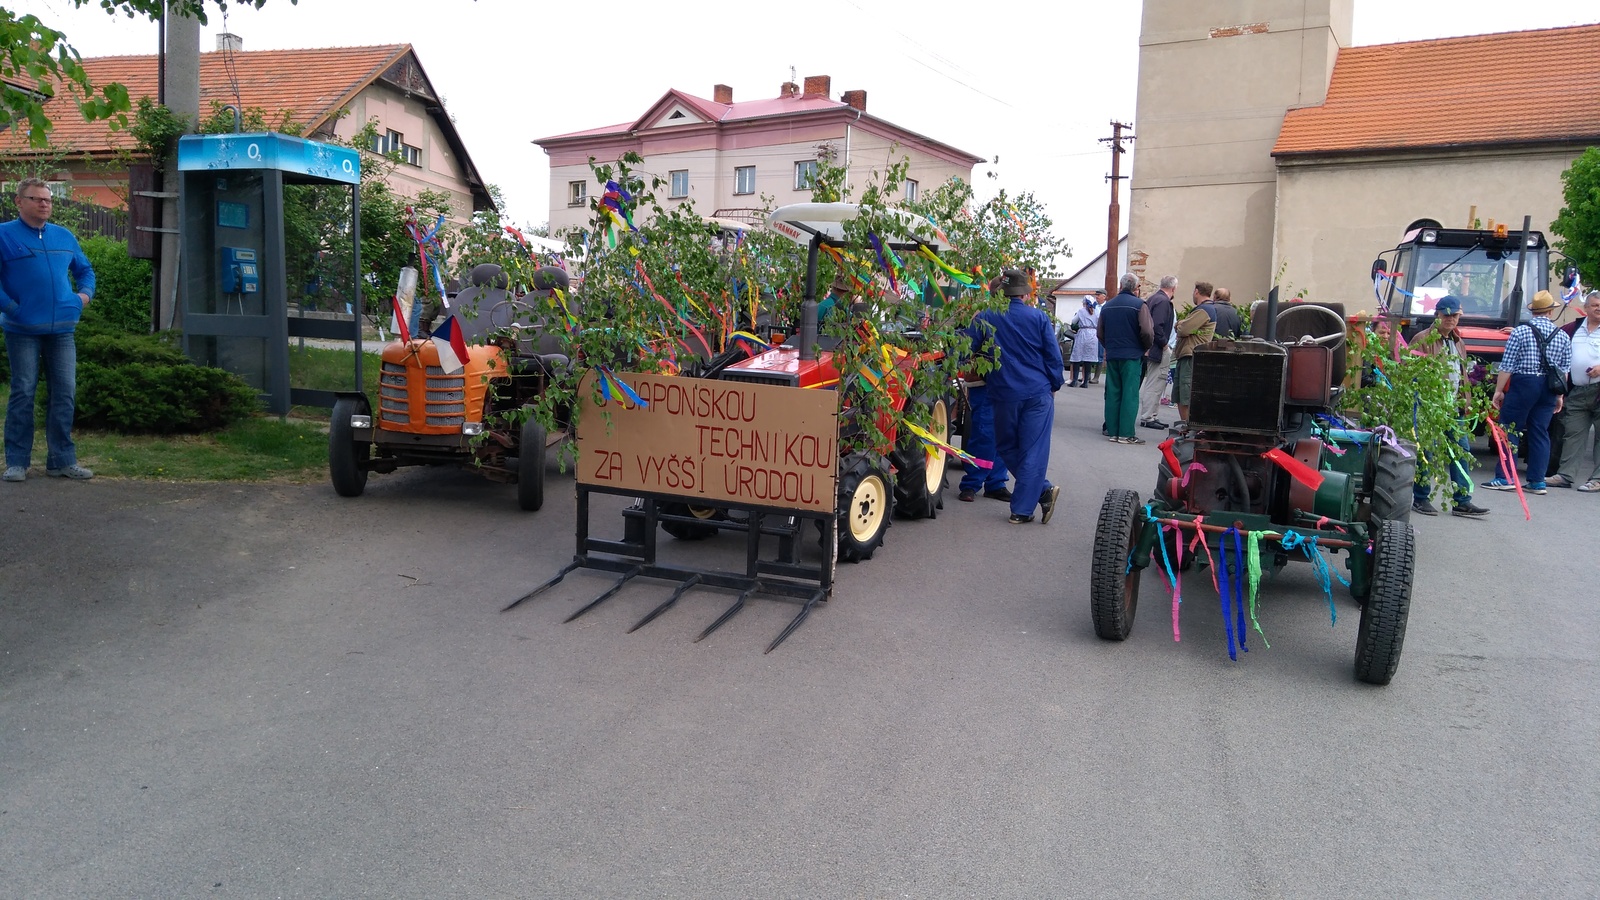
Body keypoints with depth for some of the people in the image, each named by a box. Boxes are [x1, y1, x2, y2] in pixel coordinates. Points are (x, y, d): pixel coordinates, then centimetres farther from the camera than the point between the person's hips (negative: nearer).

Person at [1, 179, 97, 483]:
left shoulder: (64, 236, 13)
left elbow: (85, 270, 25)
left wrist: (85, 294, 8)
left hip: (62, 329, 4)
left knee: (65, 394, 4)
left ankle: (63, 460, 11)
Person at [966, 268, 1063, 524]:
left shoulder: (984, 319, 2)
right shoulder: (1039, 318, 1)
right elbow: (1054, 357, 2)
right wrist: (1054, 385, 14)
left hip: (1004, 395, 0)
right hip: (1038, 394, 0)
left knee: (1006, 448, 17)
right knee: (1033, 452, 3)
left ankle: (1043, 490, 12)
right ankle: (1022, 510, -1)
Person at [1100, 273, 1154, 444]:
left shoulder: (1107, 306, 8)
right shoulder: (1139, 305, -8)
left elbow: (1100, 333, 12)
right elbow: (1147, 332, -15)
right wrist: (1146, 347, 3)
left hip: (1112, 355, 5)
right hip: (1131, 355, -5)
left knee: (1112, 393, 9)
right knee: (1130, 394, -2)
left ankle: (1112, 431, 11)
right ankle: (1126, 433, -5)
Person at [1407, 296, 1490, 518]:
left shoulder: (1457, 342, 18)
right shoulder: (1423, 340, -7)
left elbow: (1462, 374, 23)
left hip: (1452, 407, 8)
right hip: (1429, 406, -8)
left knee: (1463, 451, 6)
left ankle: (1462, 502, 10)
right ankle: (1420, 499, 9)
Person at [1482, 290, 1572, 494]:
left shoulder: (1520, 331, -6)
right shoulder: (1562, 336, 6)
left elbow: (1507, 366, -8)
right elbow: (1564, 370, 8)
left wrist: (1499, 390, -3)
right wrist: (1559, 395, 16)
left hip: (1523, 385, -4)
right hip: (1549, 389, 4)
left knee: (1510, 430, 1)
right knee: (1540, 433, 8)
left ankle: (1505, 478, -2)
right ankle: (1537, 482, 9)